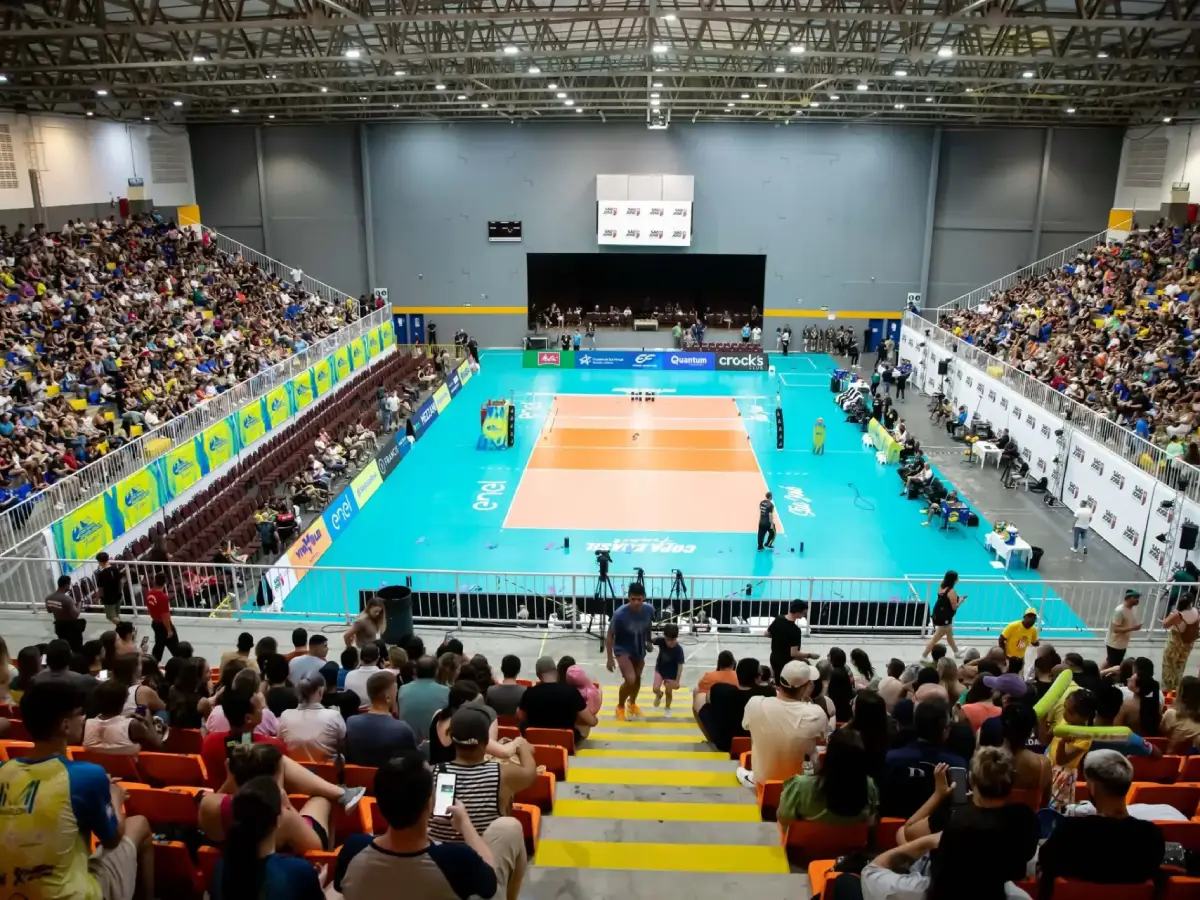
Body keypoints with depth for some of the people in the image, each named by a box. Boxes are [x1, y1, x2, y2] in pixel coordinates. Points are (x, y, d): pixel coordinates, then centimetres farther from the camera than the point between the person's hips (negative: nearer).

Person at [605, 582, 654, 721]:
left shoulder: (649, 610, -20)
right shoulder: (620, 614, -32)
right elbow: (610, 636, -19)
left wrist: (649, 641, 18)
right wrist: (610, 658, -16)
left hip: (640, 649, 5)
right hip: (623, 649, -5)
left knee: (637, 678, 20)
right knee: (630, 680, -19)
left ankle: (632, 703, 50)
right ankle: (620, 707, 9)